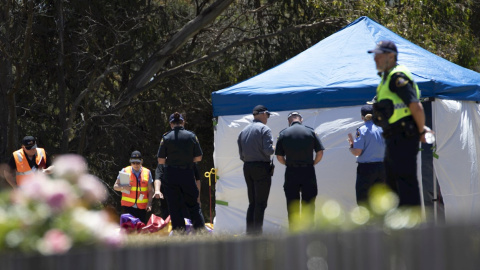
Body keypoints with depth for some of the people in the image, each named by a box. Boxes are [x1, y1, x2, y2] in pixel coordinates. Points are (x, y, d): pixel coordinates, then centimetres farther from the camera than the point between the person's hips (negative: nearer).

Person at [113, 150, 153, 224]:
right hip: (128, 206, -2)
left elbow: (150, 190, 10)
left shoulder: (147, 172, 10)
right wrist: (123, 187, -15)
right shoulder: (125, 171, 5)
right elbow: (115, 186, 6)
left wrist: (149, 203, -3)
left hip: (142, 207, 2)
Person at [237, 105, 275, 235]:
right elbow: (268, 150, -17)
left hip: (247, 167, 7)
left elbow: (241, 154, 13)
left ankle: (249, 232, 12)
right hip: (261, 167, -7)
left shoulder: (243, 131, 13)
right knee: (261, 203, -5)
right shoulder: (264, 129, -8)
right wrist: (274, 148, 3)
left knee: (252, 203, 13)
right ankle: (257, 232, -9)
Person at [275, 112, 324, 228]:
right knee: (308, 203, 7)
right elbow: (320, 153, -1)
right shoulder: (310, 132, 1)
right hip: (308, 171, 0)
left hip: (291, 171, 0)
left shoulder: (283, 134, 1)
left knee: (292, 205, 6)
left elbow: (279, 157, 1)